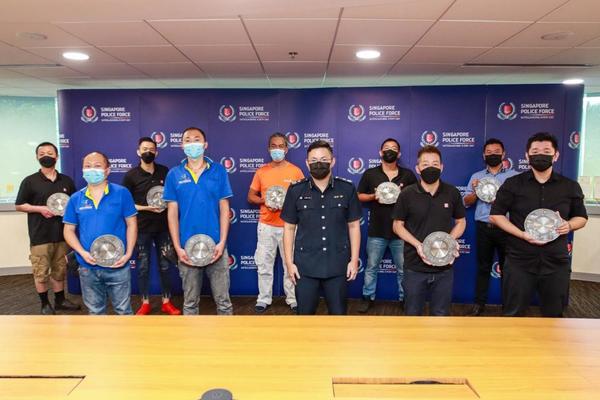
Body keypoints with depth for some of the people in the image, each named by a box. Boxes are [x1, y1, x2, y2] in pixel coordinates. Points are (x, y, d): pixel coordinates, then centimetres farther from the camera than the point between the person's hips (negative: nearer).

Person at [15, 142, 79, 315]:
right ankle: (45, 304, 17)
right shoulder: (30, 181, -2)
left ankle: (60, 300, 26)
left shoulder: (67, 181, 8)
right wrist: (40, 209, -14)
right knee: (41, 272, 3)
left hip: (62, 233, 3)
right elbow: (19, 205, 0)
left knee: (59, 270, 13)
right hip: (40, 236, -3)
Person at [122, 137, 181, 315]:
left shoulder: (165, 171, 3)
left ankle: (166, 302, 20)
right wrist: (146, 208, -16)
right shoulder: (131, 175, -4)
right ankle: (145, 303, 21)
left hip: (163, 227, 2)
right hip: (142, 228, -2)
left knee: (165, 265, 8)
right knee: (143, 267, 7)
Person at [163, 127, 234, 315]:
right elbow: (172, 213, 2)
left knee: (223, 300, 7)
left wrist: (222, 242, -8)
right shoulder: (174, 174, 2)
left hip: (215, 246, -1)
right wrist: (178, 248, -5)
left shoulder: (219, 171, 1)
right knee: (190, 302, 14)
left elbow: (224, 209, 0)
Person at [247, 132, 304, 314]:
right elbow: (251, 196, 8)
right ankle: (264, 299, 20)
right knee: (264, 265, 7)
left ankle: (293, 299, 19)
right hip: (266, 225, 2)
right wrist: (265, 201, -11)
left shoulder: (296, 171, 0)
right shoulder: (261, 171, 5)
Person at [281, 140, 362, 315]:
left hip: (338, 265, 0)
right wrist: (289, 262, -1)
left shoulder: (347, 189, -1)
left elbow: (354, 226, 4)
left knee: (338, 313, 13)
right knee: (305, 313, 12)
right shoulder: (296, 190, -2)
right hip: (305, 266, 0)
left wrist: (354, 260, 0)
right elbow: (289, 228, 3)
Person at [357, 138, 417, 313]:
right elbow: (359, 196, 7)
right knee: (371, 267, 10)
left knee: (403, 269, 11)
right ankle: (368, 297, 24)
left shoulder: (408, 175, 3)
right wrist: (373, 196, -12)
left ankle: (405, 298, 27)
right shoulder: (370, 174, 2)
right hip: (376, 231, 0)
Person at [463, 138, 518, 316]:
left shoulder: (513, 175, 3)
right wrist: (475, 192, -13)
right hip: (483, 227, 2)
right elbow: (466, 202, 6)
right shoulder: (476, 176, 9)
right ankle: (479, 303, 16)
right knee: (483, 267, 9)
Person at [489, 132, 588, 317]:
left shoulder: (570, 186, 4)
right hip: (519, 262, -2)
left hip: (556, 263, 2)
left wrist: (569, 225, -10)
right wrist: (522, 234, -14)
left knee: (554, 315, 17)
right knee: (513, 314, 9)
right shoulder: (513, 184, -2)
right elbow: (496, 215, -1)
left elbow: (582, 217, 14)